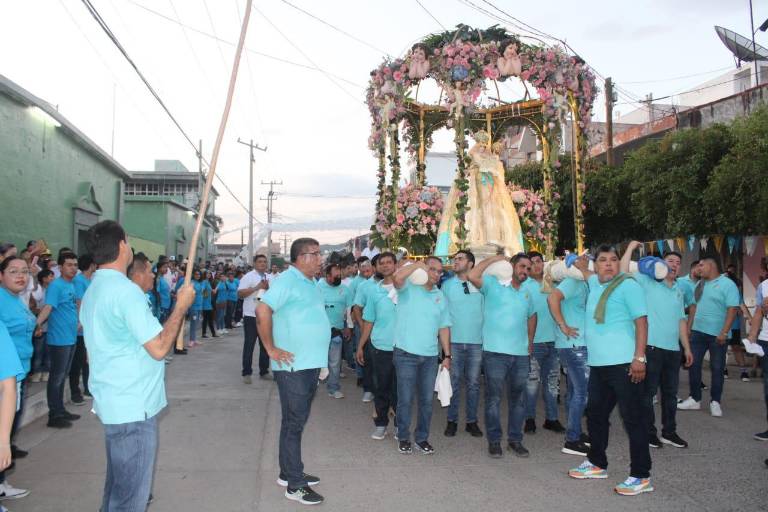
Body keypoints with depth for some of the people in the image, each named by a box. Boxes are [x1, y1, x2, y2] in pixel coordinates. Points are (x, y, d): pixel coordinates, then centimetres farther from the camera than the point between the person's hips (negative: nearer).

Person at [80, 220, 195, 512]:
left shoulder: (93, 291, 12)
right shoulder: (126, 291, -19)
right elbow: (159, 348, -21)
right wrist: (181, 306, -13)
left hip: (112, 404, 10)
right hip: (134, 408, -10)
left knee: (117, 486, 21)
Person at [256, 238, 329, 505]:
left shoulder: (310, 283, 14)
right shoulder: (288, 280, -14)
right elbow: (262, 310, -23)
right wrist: (271, 348, -19)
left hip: (311, 364, 9)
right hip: (293, 366, -9)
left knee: (297, 422, 17)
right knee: (294, 423, 0)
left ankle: (289, 473, 30)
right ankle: (295, 484, 10)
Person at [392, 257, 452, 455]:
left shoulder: (440, 296, 13)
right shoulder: (408, 287, -2)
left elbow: (443, 327, 14)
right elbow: (397, 277, -26)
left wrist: (447, 355, 9)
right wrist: (418, 264, -14)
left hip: (430, 356, 5)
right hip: (406, 353, -4)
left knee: (426, 400, 10)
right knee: (405, 399, 2)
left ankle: (422, 438, 24)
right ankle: (403, 438, 18)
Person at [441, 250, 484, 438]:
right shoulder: (447, 285, 5)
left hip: (476, 342, 0)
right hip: (454, 341, 0)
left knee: (473, 383, 7)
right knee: (454, 383, 4)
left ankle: (472, 421, 19)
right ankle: (452, 421, 15)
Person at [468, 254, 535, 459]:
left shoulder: (527, 293, 16)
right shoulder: (493, 284, -3)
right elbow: (472, 276, -20)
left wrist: (530, 341, 21)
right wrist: (493, 259, -12)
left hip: (521, 354, 6)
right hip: (495, 352, -5)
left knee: (517, 399, 13)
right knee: (494, 398, 2)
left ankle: (515, 439, 24)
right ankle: (494, 440, 13)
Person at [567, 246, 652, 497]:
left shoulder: (628, 285, -8)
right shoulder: (595, 284, 15)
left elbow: (641, 321, -13)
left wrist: (639, 358, -19)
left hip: (624, 363, -8)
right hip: (598, 364, 9)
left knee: (633, 418, -2)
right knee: (596, 414, 18)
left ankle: (641, 476, 7)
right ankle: (597, 464, 33)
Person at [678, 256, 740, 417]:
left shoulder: (727, 284, -9)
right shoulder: (699, 284, 11)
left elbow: (732, 309, -15)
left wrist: (724, 333, -20)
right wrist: (688, 328, 11)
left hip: (717, 334, -6)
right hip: (698, 332, 6)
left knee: (717, 368, 4)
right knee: (693, 365, 6)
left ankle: (715, 402, 15)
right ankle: (695, 399, 17)